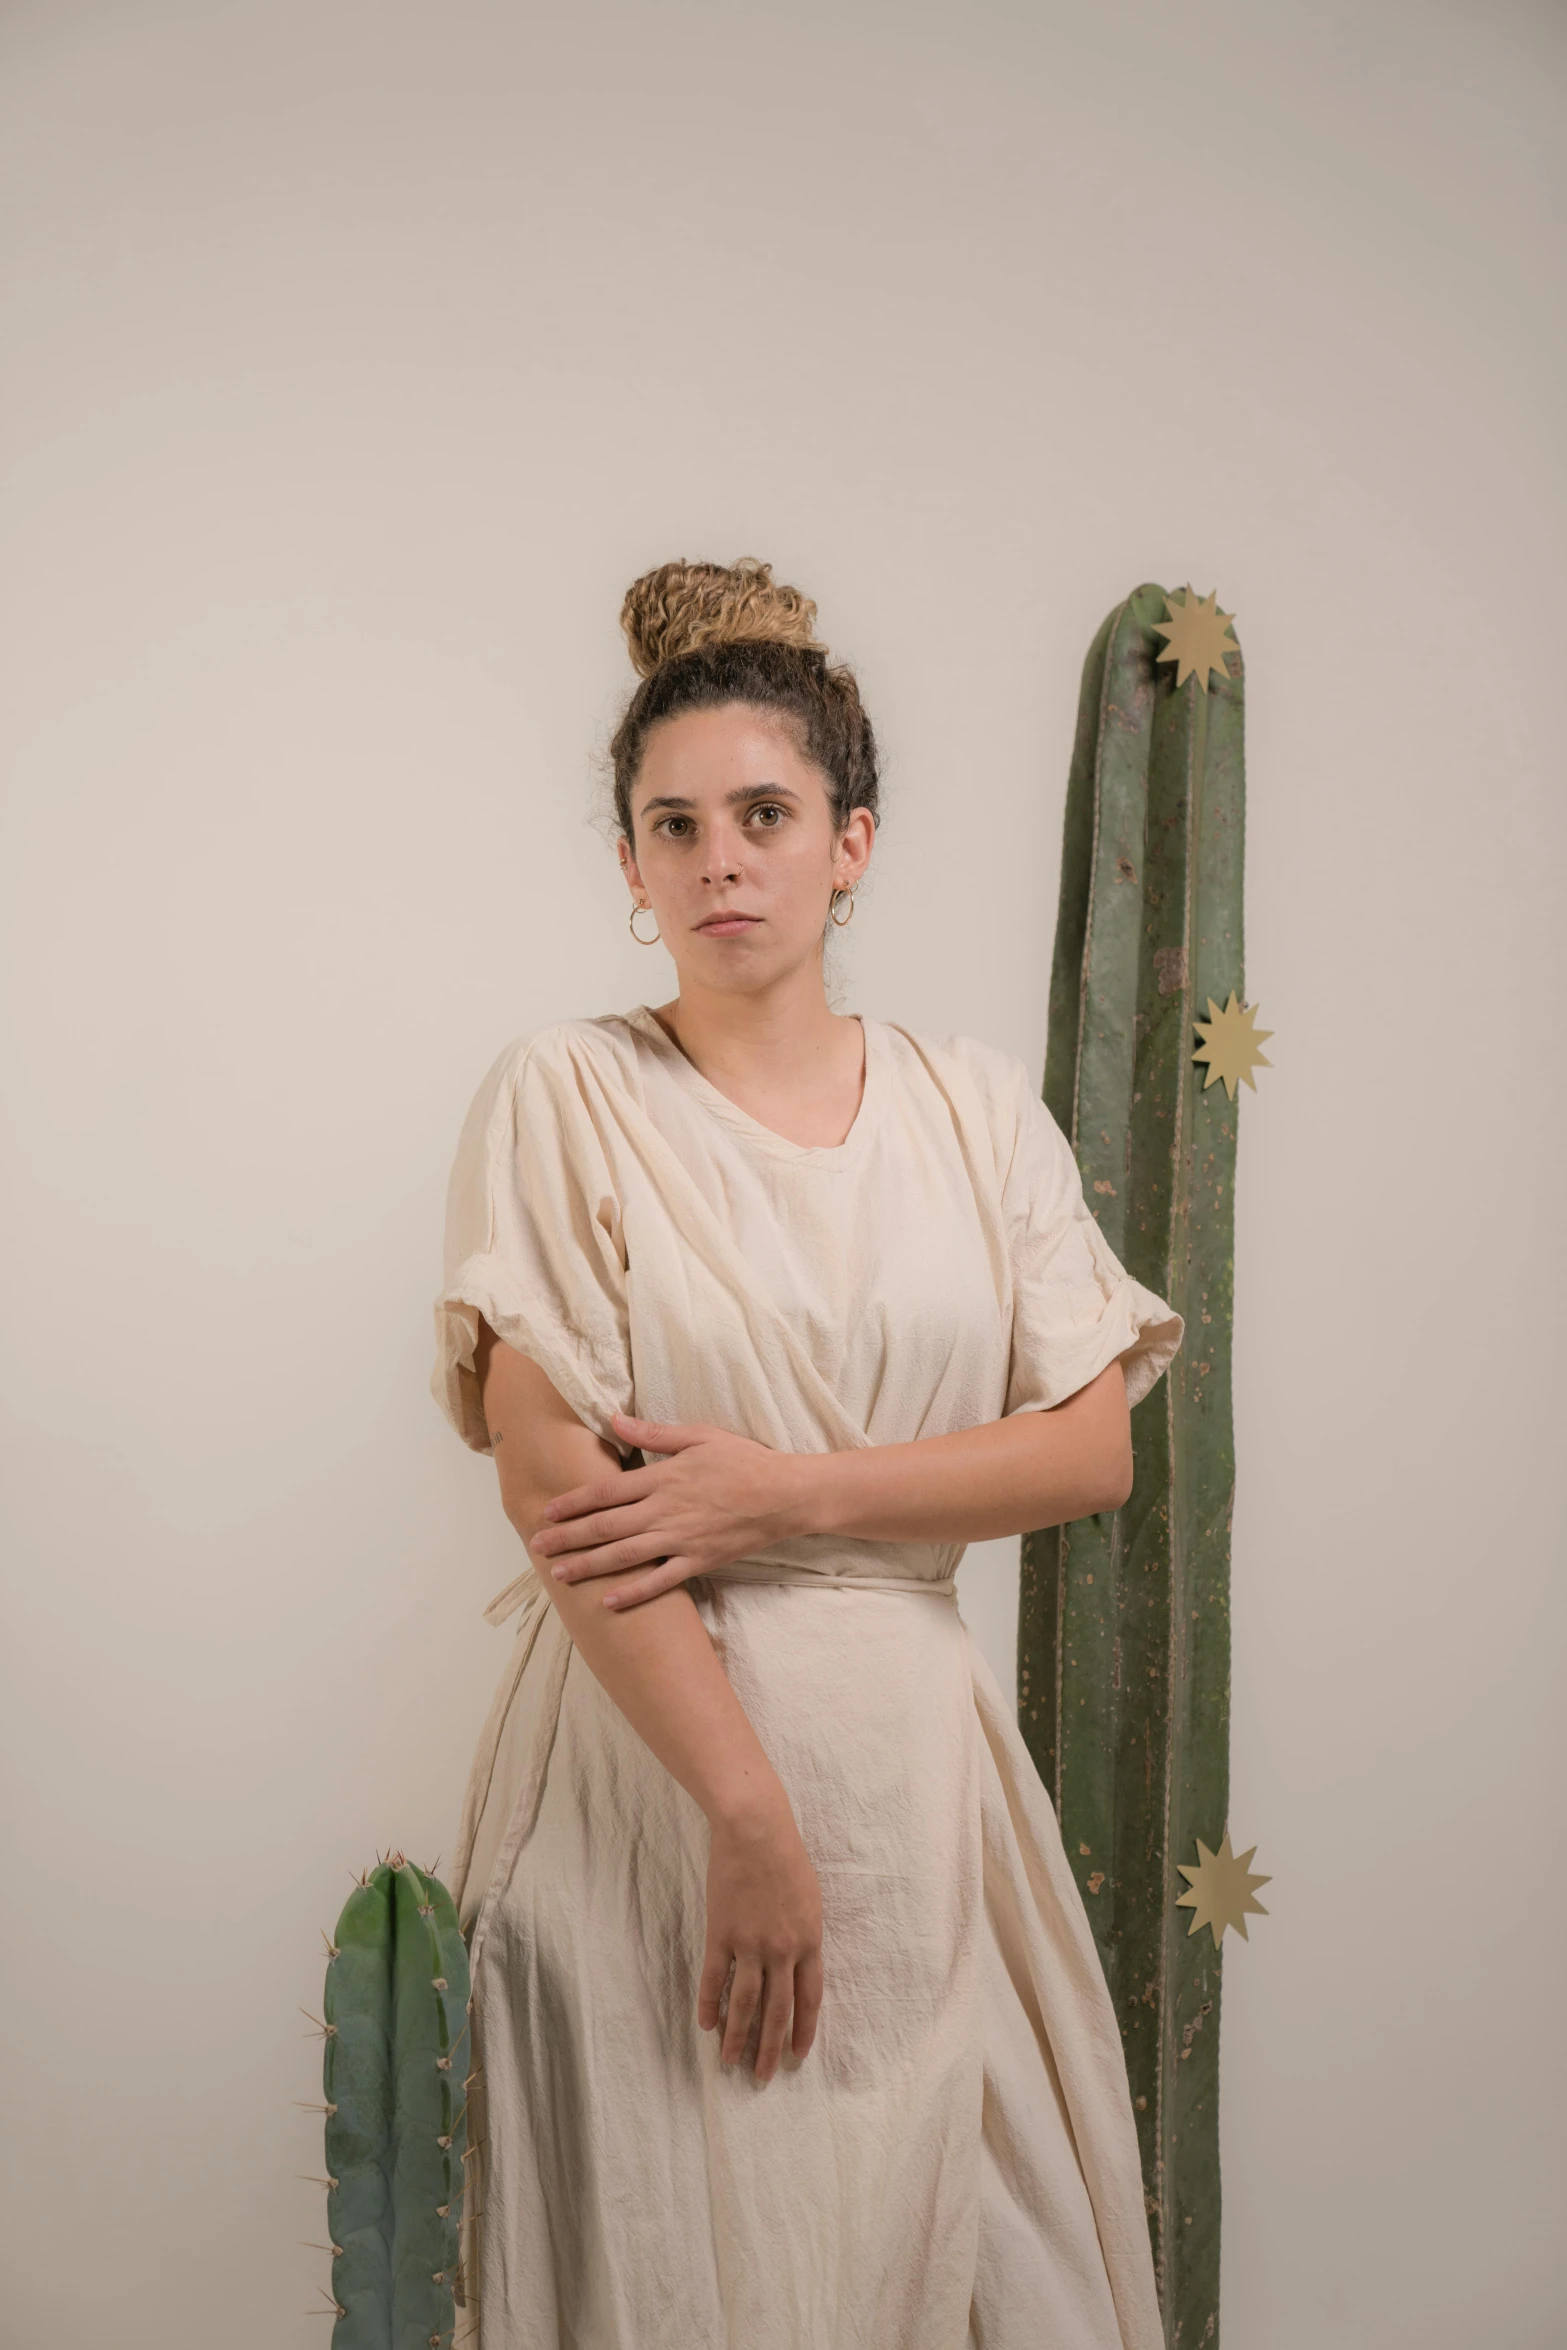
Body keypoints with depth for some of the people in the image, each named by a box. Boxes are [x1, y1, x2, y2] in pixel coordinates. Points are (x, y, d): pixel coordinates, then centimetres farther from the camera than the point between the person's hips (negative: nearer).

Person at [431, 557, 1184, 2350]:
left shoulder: (972, 1105, 6)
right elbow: (552, 1486, -11)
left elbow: (1094, 1451, 0)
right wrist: (749, 1811, -16)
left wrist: (781, 1487, -13)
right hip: (648, 1746, -3)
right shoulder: (565, 1096, -4)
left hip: (915, 1743, 3)